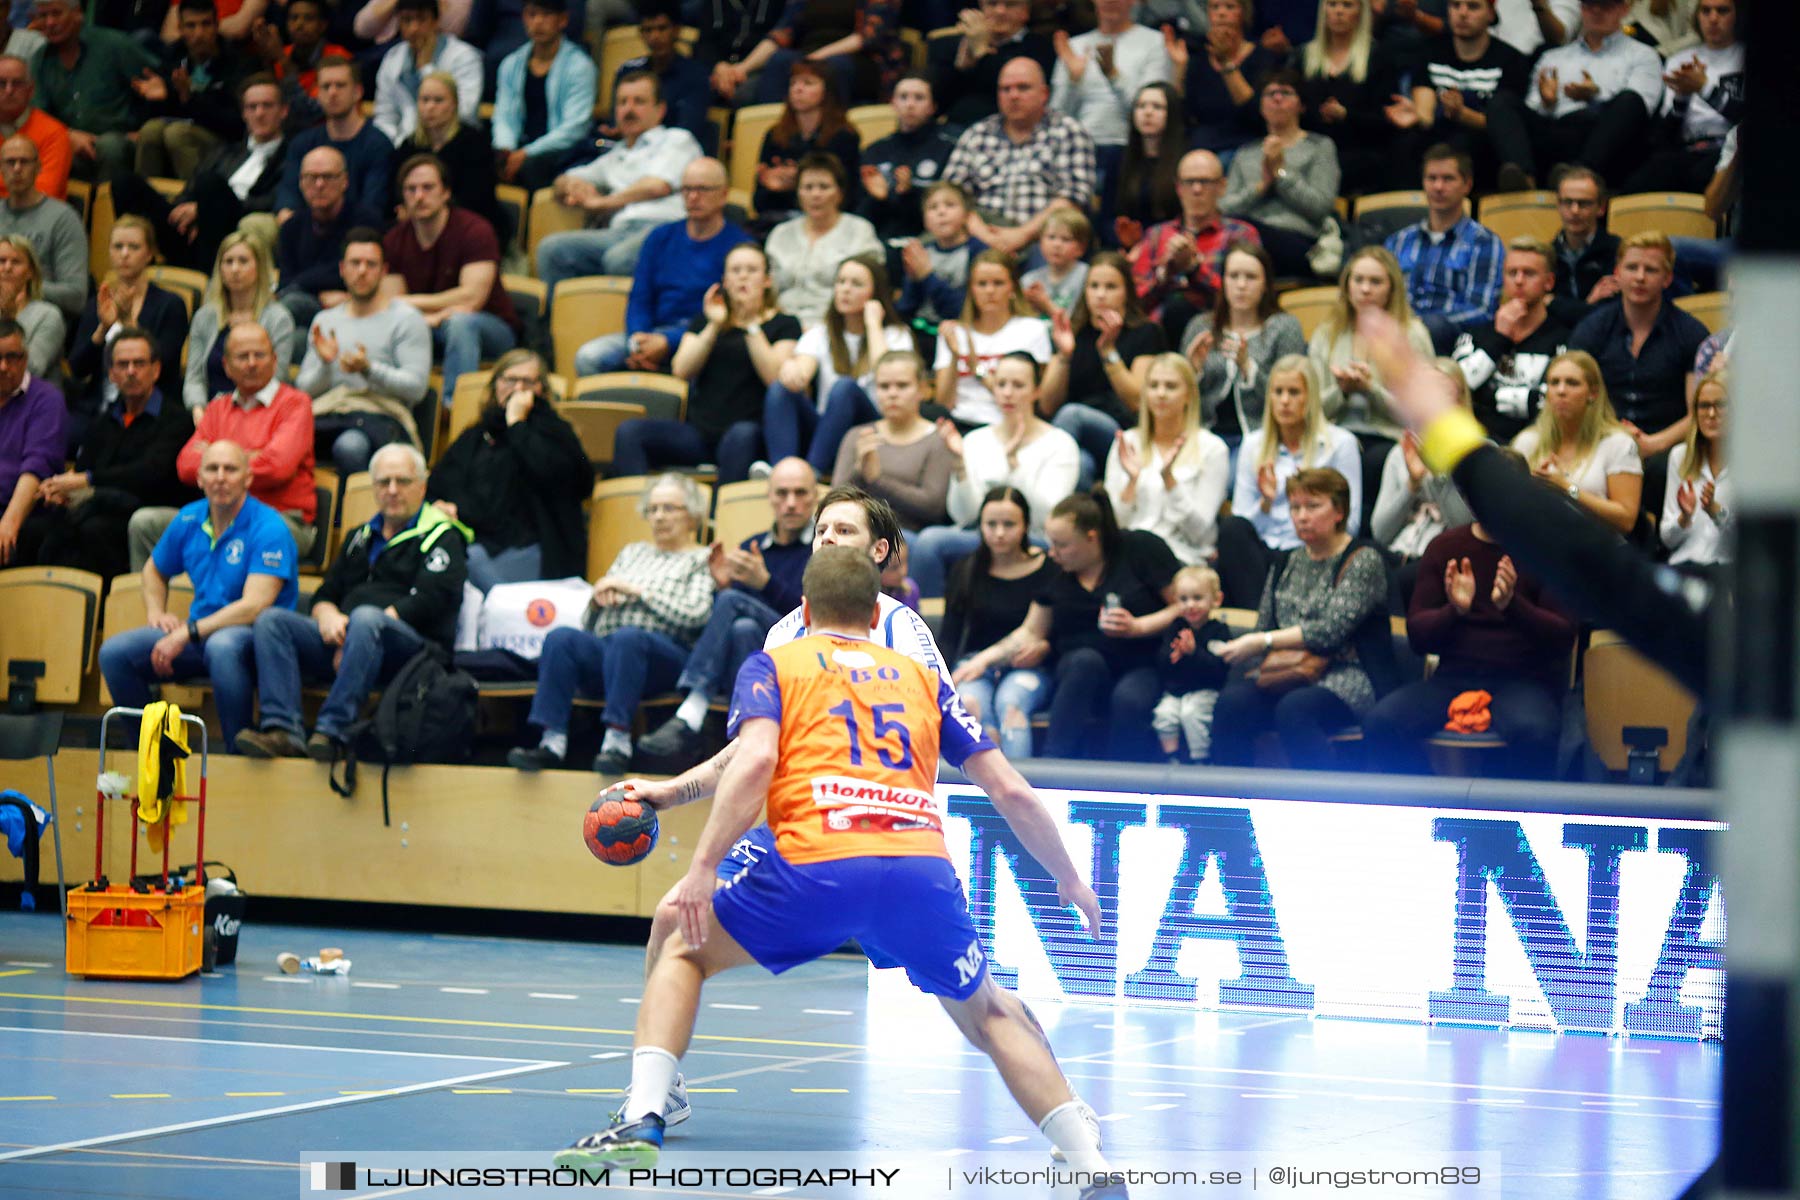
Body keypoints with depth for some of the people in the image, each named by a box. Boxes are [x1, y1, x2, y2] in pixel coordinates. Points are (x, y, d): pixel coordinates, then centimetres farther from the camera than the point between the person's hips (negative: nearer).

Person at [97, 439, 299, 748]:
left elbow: (255, 605, -22)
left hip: (253, 637, -6)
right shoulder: (189, 520, 8)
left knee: (222, 645, -41)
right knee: (114, 652, -13)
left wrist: (187, 633, -24)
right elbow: (155, 571, 28)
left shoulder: (268, 528, -12)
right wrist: (156, 613, 7)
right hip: (199, 635, 6)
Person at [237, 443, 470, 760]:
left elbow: (429, 601, -7)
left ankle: (333, 732, -45)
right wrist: (328, 618, -4)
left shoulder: (441, 537, 9)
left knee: (365, 619, -38)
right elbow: (324, 595, 24)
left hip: (414, 645, -6)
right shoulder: (360, 538, 29)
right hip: (341, 642, 6)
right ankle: (283, 731, -32)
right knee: (271, 620, -14)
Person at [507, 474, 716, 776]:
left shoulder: (702, 560, 16)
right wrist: (597, 601, 4)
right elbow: (589, 624, 28)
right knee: (561, 638, -27)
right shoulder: (632, 553, 31)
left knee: (627, 637, -39)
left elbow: (694, 615, -6)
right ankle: (552, 741, -37)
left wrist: (636, 590, -3)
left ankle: (618, 739, -44)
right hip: (604, 650, 5)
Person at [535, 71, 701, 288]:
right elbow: (563, 181, 41)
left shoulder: (677, 139, 18)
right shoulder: (615, 157, 36)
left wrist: (601, 203, 7)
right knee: (552, 248, -21)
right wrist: (573, 184, 13)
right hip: (619, 231, 6)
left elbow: (658, 186, 0)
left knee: (620, 258, -39)